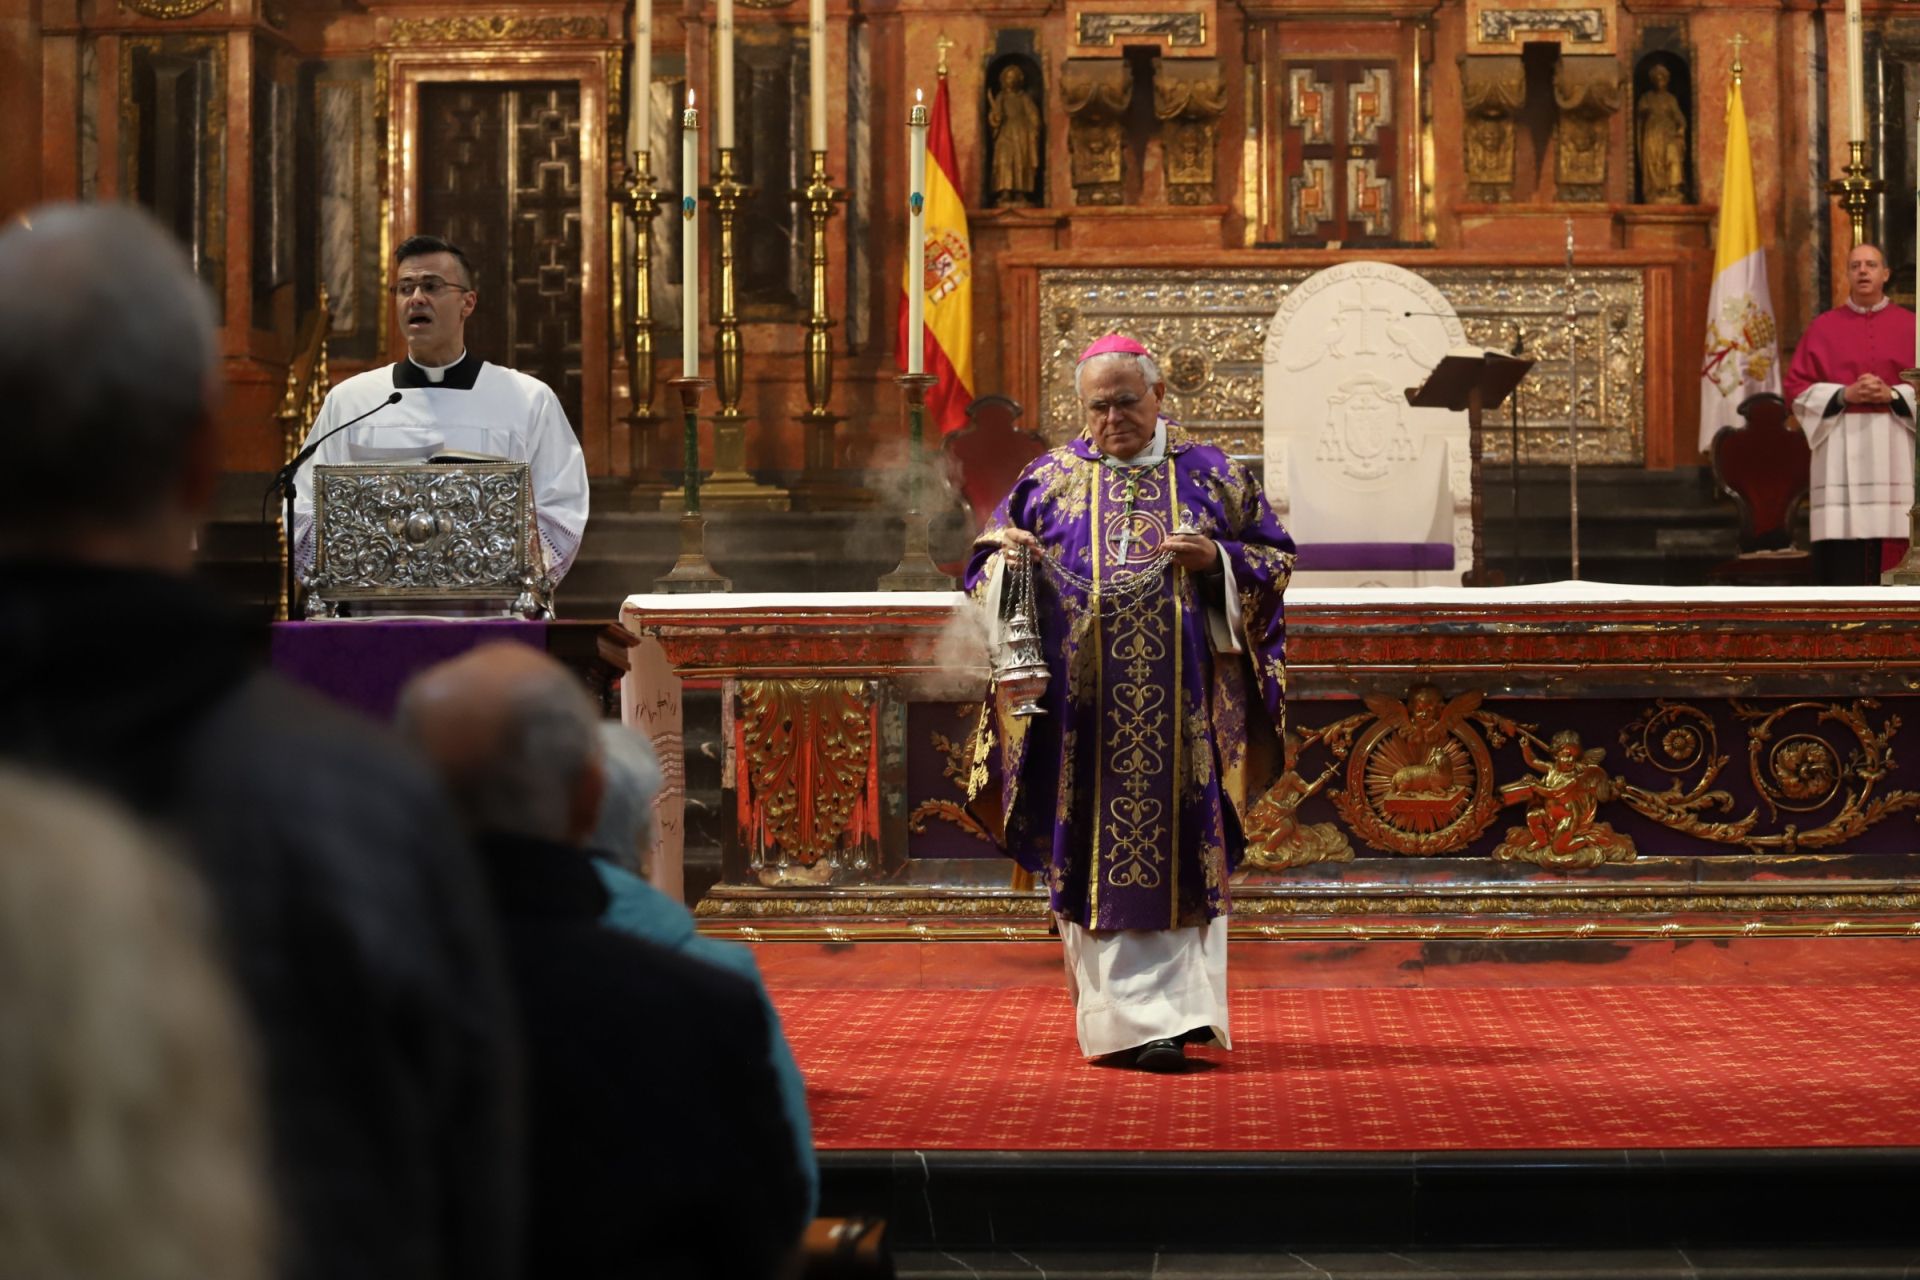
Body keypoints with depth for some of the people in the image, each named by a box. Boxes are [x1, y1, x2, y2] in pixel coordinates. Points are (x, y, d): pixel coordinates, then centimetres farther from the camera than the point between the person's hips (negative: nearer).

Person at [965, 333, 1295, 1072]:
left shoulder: (1211, 475, 9)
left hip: (1183, 707, 0)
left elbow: (1275, 560, 9)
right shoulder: (1049, 480, 9)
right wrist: (1007, 559, -13)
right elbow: (989, 571, 9)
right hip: (1086, 706, 0)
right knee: (1101, 862, -3)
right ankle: (1129, 1018, 0)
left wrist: (1216, 559, -9)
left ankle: (1173, 1009, 8)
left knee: (1180, 856, 0)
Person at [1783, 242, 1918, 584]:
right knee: (1841, 546, -8)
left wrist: (1892, 394, -11)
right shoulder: (1823, 328, 9)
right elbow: (1797, 388, 5)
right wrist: (1845, 394, -10)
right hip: (1840, 449, 0)